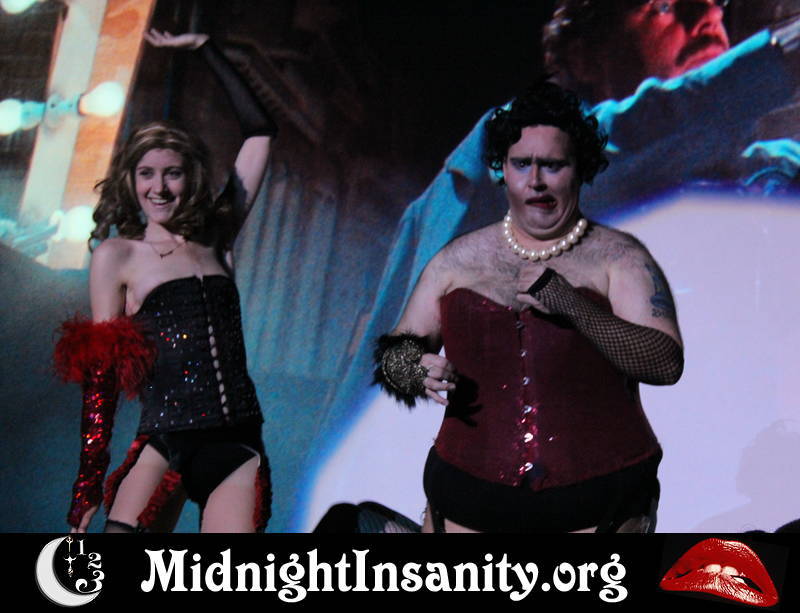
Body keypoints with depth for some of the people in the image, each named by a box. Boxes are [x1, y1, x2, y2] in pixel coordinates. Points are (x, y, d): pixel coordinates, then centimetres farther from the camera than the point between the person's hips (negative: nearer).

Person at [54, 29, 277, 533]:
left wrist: (206, 49, 21)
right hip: (165, 445, -3)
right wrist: (89, 482, -1)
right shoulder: (117, 256, 6)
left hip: (238, 446, 3)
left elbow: (260, 132, 17)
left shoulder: (216, 240, 13)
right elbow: (100, 376, 4)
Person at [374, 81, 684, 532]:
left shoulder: (619, 257, 0)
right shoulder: (459, 260, 9)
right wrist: (414, 372, -11)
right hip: (470, 495, 3)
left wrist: (572, 305, -22)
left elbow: (667, 363, -12)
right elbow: (395, 351, 13)